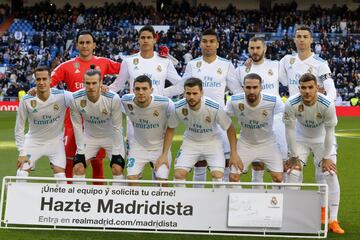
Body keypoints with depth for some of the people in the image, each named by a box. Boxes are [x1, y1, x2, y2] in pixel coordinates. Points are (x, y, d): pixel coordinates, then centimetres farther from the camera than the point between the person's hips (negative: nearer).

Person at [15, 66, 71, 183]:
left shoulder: (62, 96, -22)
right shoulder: (26, 101, -18)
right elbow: (19, 128, -9)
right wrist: (22, 153, -10)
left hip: (55, 140, -1)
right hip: (33, 141, 1)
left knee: (60, 175, -11)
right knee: (21, 173, -7)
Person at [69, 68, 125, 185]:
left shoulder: (113, 98, -30)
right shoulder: (76, 99, -24)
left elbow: (117, 126, -19)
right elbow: (77, 125, -9)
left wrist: (116, 151, -17)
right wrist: (80, 148, -8)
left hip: (111, 136, -2)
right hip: (89, 137, 2)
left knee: (117, 169, -14)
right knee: (78, 168, -6)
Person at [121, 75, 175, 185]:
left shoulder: (166, 104, -26)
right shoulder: (126, 101, -19)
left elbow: (170, 129, -10)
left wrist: (164, 154, -11)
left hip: (160, 147, -2)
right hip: (138, 146, 2)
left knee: (162, 180, -11)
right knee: (131, 178, -11)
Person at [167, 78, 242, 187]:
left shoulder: (214, 108, -28)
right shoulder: (178, 108, -22)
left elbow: (230, 128, -13)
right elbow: (170, 128, -4)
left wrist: (234, 153, -13)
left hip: (212, 141, -2)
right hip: (190, 142, 2)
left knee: (218, 175, -18)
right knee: (178, 174, -12)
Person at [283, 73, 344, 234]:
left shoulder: (327, 105, -31)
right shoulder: (291, 104, -29)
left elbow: (329, 132, -19)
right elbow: (290, 130, -17)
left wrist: (326, 157, -13)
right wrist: (294, 157, -12)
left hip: (322, 140, -1)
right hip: (300, 139, 1)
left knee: (331, 176, -10)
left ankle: (333, 220, -2)